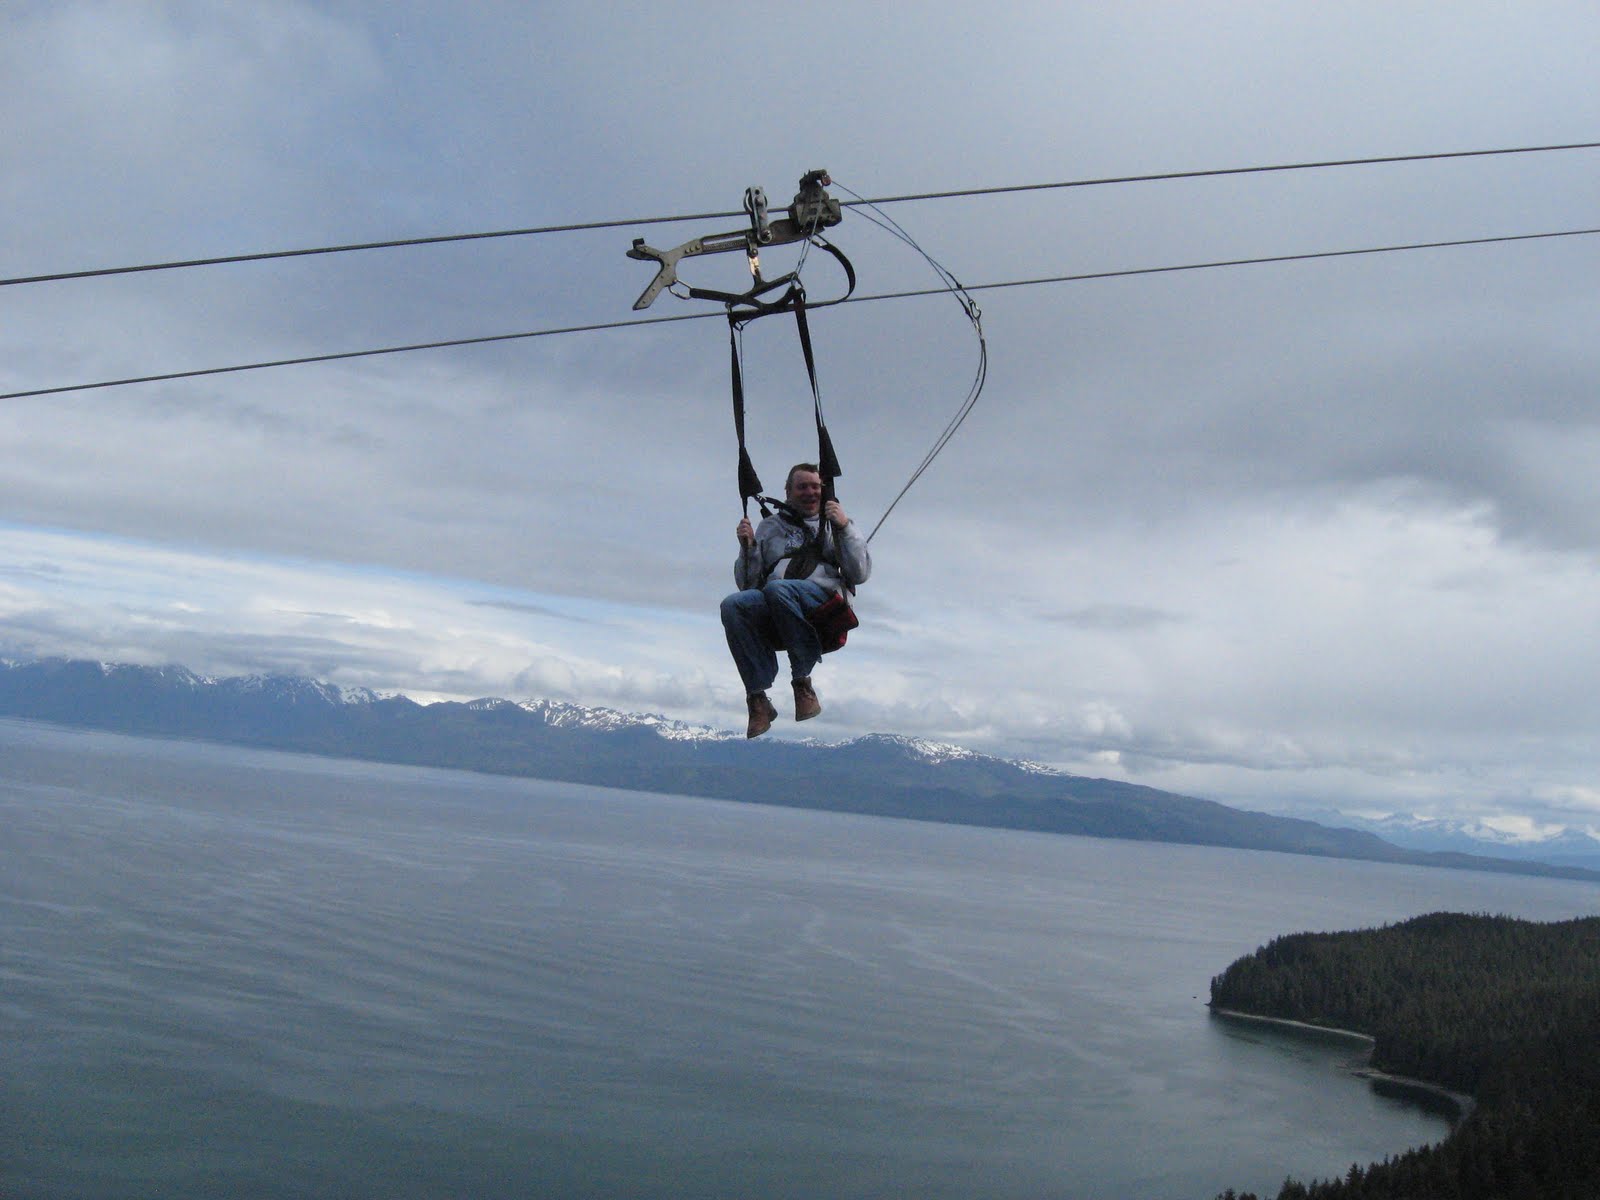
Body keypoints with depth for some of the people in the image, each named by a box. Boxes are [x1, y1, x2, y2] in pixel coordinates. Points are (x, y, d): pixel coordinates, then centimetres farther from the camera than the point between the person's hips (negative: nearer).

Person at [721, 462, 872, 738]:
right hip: (770, 617, 3)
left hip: (823, 596, -2)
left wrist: (845, 528, -1)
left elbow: (860, 574, 9)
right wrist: (748, 549, 6)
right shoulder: (769, 527, 30)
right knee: (733, 605, -31)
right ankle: (758, 699, -30)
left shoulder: (835, 524, 25)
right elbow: (746, 583, 23)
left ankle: (803, 684, -27)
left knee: (776, 589, -36)